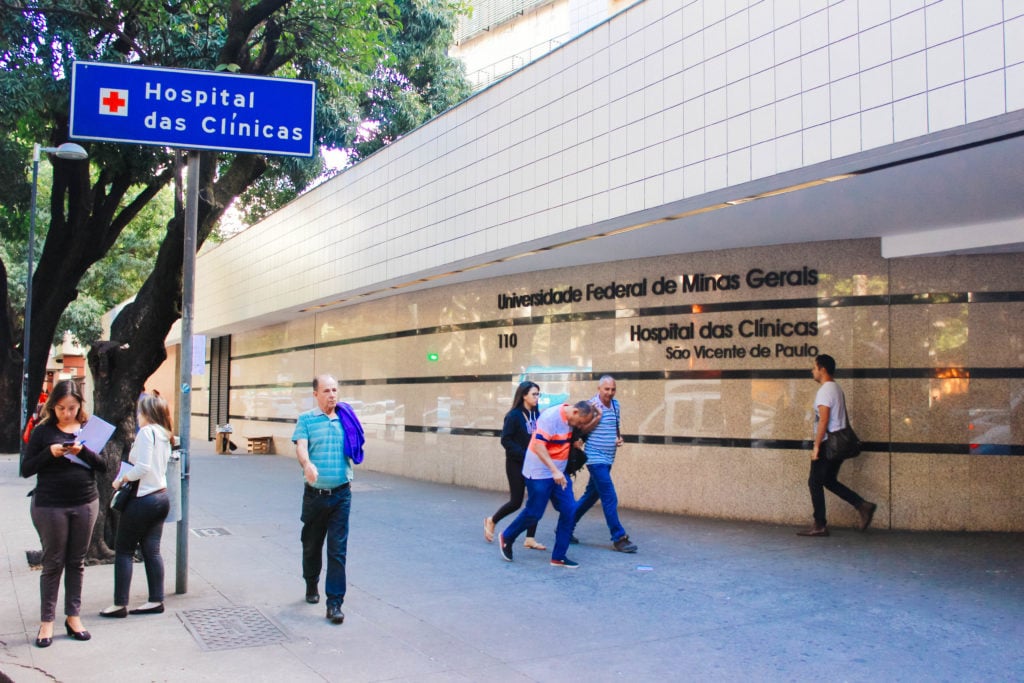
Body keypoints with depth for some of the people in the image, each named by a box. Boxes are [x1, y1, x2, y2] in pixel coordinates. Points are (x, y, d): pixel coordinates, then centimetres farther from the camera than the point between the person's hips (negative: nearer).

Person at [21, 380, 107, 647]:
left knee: (76, 562, 10)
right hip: (50, 505, -2)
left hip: (85, 504, 2)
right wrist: (50, 453, -18)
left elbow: (104, 465, -1)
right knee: (53, 563, 4)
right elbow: (26, 469, -3)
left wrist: (83, 451, -18)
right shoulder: (43, 431, -2)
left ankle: (73, 616, 20)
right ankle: (46, 621, 13)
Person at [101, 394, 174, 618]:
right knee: (152, 551, 11)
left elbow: (143, 467, -21)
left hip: (144, 499, -8)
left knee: (124, 550, 1)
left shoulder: (146, 432, -13)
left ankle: (120, 604, 4)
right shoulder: (164, 434, 12)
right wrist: (130, 477, 12)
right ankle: (156, 600, 13)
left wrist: (122, 479, -8)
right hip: (161, 496, 8)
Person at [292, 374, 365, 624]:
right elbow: (301, 446, -17)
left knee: (338, 550, -5)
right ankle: (312, 585, 41)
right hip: (314, 494, 0)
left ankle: (334, 604, -2)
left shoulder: (346, 419, 7)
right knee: (311, 545, 16)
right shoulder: (306, 419, 0)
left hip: (341, 494, 0)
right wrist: (307, 464, -35)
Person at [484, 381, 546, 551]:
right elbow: (505, 440, -14)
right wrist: (524, 454, -20)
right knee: (516, 501, 1)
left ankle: (530, 539, 10)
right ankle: (491, 521, 27)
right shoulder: (514, 415, -12)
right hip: (516, 464, -5)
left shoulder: (537, 415, 3)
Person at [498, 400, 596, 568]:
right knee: (534, 513, 0)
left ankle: (558, 556, 7)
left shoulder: (570, 419, 3)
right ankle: (507, 537, 26)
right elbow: (539, 446, -28)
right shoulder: (551, 417, -23)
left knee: (569, 511, -1)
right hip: (540, 472, -8)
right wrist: (554, 471, -33)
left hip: (559, 474, 8)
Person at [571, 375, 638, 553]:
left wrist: (619, 437, 4)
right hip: (596, 458, -8)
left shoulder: (615, 404, 9)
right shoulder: (591, 405, -13)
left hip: (608, 459, 8)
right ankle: (619, 538, -2)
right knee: (610, 499, -8)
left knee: (591, 495, 15)